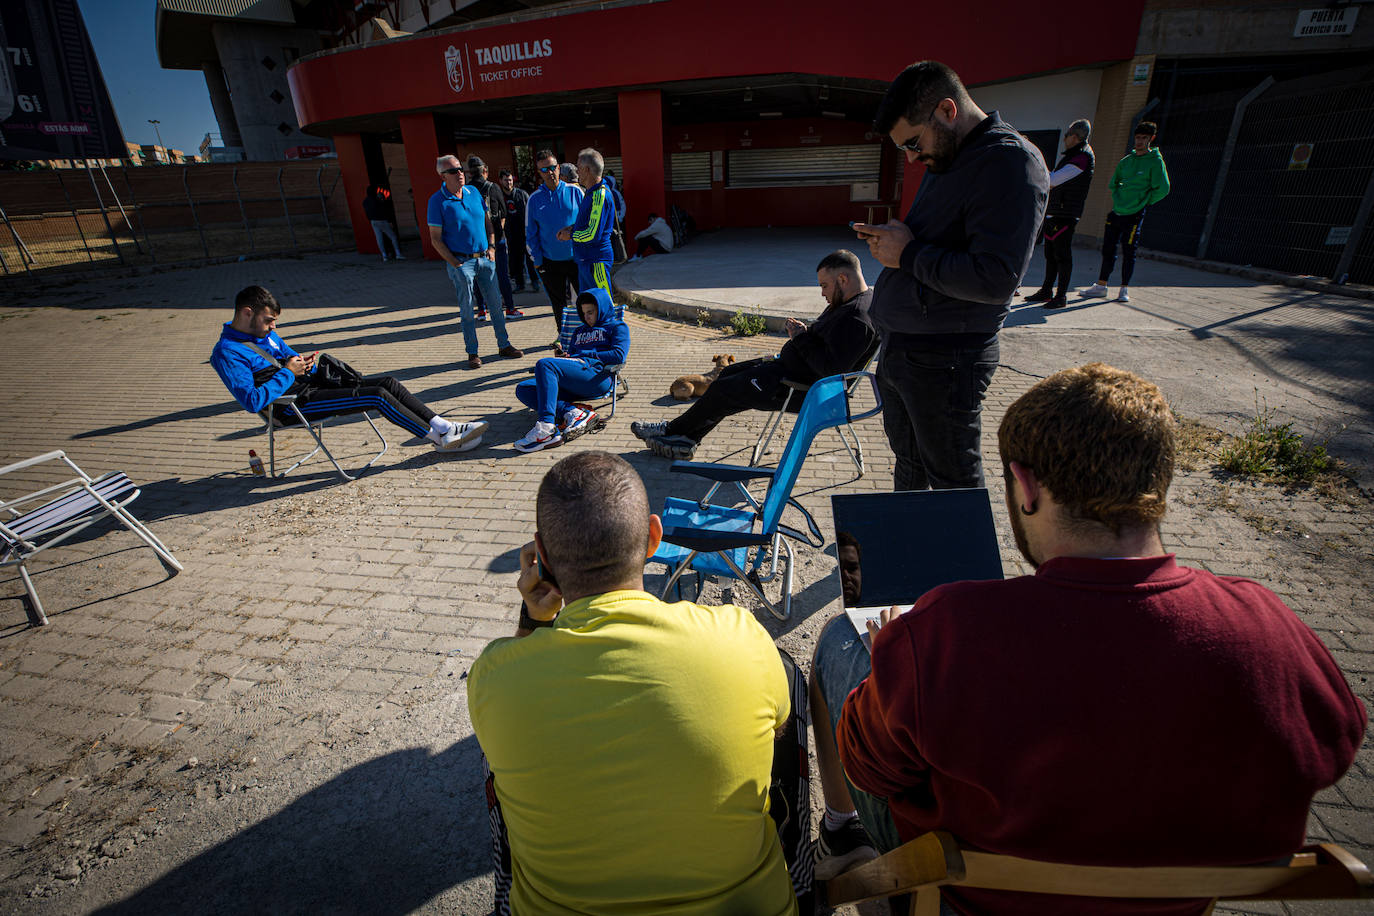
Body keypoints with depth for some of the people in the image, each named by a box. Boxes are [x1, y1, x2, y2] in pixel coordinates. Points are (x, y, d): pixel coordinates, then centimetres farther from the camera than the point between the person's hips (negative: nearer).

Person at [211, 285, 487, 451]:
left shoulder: (265, 334, 15)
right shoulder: (227, 353, -12)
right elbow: (252, 402, -21)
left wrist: (304, 363, 3)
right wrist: (288, 373, -16)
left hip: (308, 383, 9)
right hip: (293, 406, -9)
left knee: (388, 382, -7)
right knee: (379, 396, -22)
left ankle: (443, 426, -8)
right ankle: (443, 439, -15)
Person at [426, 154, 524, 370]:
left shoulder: (474, 192, 7)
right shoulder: (437, 201, -7)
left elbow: (487, 221, 17)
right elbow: (436, 239, -7)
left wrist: (491, 246, 4)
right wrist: (455, 264, -12)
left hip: (485, 258, 5)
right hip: (461, 261, -4)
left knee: (496, 302, 8)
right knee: (467, 309, 1)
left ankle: (504, 345, 20)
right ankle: (472, 353, 11)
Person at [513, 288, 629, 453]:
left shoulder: (617, 326, 20)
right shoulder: (579, 332, 41)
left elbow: (619, 355, 2)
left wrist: (584, 355, 3)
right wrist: (564, 357, 6)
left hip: (597, 377, -7)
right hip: (573, 386, 7)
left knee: (545, 364, -30)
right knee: (523, 389, -14)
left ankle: (546, 428, -42)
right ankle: (573, 412, -34)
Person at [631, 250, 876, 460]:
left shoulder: (856, 318, -24)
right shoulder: (846, 305, 9)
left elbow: (832, 368, -31)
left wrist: (801, 337, -20)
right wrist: (781, 357, 4)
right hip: (791, 366, 11)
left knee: (723, 390, -4)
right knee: (729, 373, 13)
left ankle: (672, 430, 17)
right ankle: (685, 439, 15)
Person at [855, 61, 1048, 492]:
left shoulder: (1010, 163, -17)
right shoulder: (945, 159, 15)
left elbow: (996, 280, -26)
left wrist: (909, 255, -18)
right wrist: (889, 241, 8)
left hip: (945, 362, -10)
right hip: (899, 351, 10)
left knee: (953, 481, 6)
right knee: (908, 460, 24)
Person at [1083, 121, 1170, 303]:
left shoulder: (1155, 161, -4)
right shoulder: (1126, 161, 11)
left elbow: (1163, 189, -8)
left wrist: (1144, 203, -5)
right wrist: (1117, 199, 13)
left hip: (1134, 215, -5)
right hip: (1116, 212, 5)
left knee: (1128, 252, -2)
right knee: (1108, 250, 6)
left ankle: (1124, 289, 5)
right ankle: (1101, 286, 14)